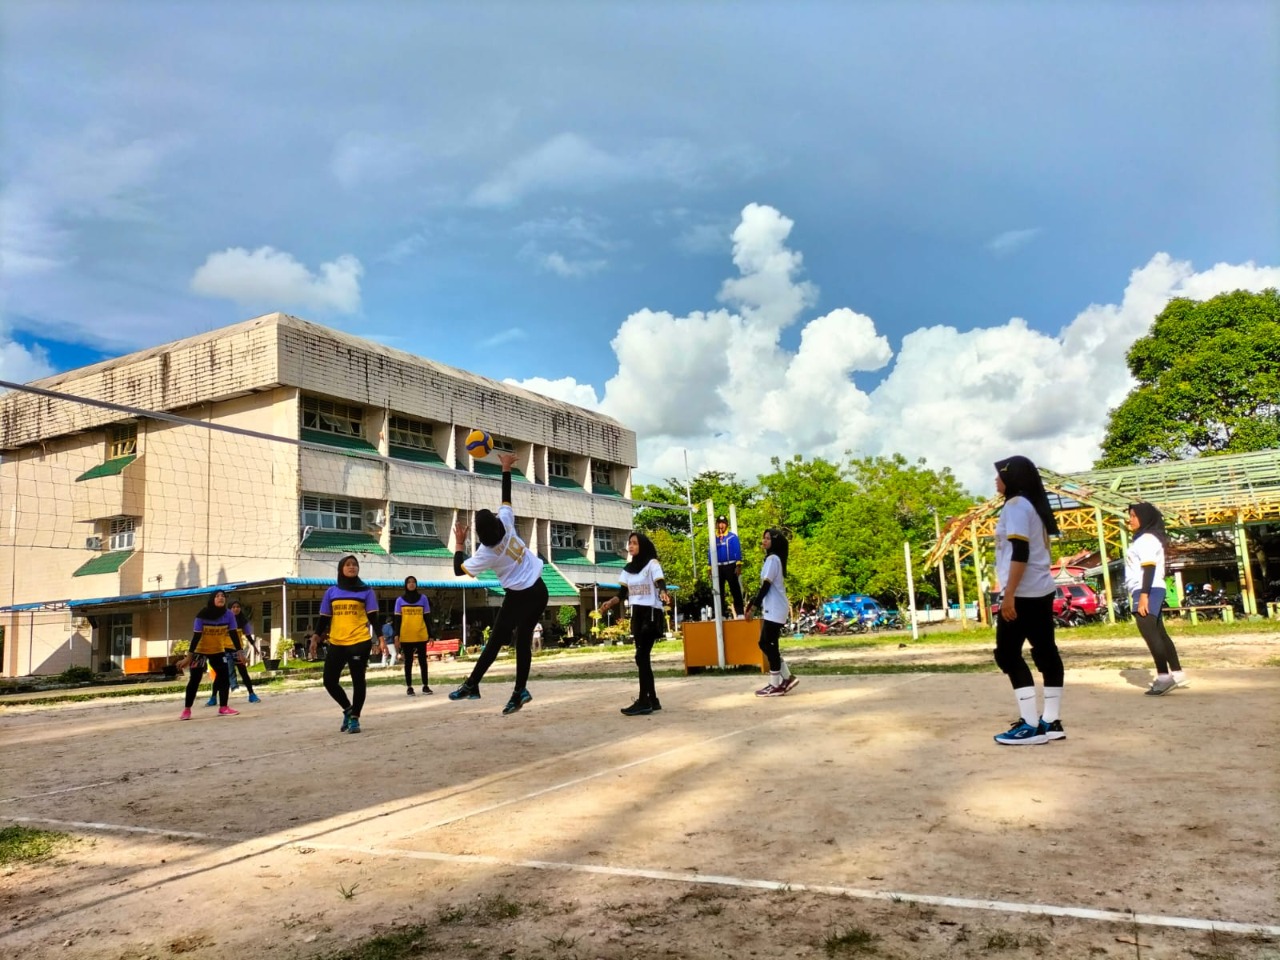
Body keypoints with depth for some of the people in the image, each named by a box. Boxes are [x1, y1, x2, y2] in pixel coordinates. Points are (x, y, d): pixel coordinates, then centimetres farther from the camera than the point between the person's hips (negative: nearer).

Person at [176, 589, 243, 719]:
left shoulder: (229, 615, -17)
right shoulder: (203, 615, -24)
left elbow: (233, 634, -11)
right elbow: (196, 636, -22)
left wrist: (239, 652, -14)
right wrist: (189, 656, -24)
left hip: (217, 651, 3)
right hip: (200, 650, -3)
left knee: (224, 675, -7)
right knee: (195, 679, -7)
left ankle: (223, 708, 0)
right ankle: (186, 710, 5)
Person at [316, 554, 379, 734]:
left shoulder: (366, 591, 2)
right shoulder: (331, 592, 8)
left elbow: (373, 617, 0)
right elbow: (324, 618, 9)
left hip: (359, 642, -3)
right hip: (336, 643, 3)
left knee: (358, 681, 2)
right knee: (329, 681, 3)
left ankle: (354, 718, 15)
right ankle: (348, 709, 28)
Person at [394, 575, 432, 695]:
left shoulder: (423, 598, 5)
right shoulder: (400, 600, 4)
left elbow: (427, 618, 6)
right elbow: (397, 619, 4)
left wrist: (430, 635, 4)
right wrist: (396, 634, -5)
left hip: (421, 635, 0)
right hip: (406, 637, 0)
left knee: (423, 660, 4)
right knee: (408, 662, 6)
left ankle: (425, 686, 11)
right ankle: (409, 687, 11)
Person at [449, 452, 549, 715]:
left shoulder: (486, 554, -16)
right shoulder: (506, 523, -8)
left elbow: (459, 569, -3)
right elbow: (506, 497, 5)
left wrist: (459, 543, 7)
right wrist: (506, 468, 12)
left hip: (519, 597, -5)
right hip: (539, 592, 5)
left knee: (496, 640, 4)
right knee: (523, 641, 8)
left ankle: (471, 685, 6)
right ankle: (520, 691, 9)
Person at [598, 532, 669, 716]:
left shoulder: (652, 564, -7)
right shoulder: (628, 569, 11)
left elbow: (660, 584, -21)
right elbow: (622, 594, 8)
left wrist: (663, 594, -43)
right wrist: (609, 603, -10)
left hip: (651, 613, -7)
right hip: (636, 614, 7)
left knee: (642, 656, -12)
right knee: (643, 657, 7)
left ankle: (643, 702, -10)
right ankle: (652, 700, 13)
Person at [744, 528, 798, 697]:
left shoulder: (772, 559, -13)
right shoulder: (773, 558, 17)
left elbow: (765, 586, -17)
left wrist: (752, 607, -15)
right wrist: (753, 603, 17)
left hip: (774, 610, -10)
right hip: (772, 609, 10)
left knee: (768, 644, -5)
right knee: (767, 644, 11)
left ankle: (775, 685, 0)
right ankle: (787, 677, 15)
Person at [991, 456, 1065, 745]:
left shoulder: (1015, 506, -12)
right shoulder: (1033, 506, 17)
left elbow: (1020, 553, -21)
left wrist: (1009, 594, -23)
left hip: (1023, 593, -10)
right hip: (1041, 591, 10)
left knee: (1008, 653, -6)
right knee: (1045, 651, 8)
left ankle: (1031, 726, -8)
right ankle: (1051, 721, 12)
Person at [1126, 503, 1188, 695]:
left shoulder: (1147, 539, -10)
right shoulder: (1143, 540, 21)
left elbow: (1149, 568, -19)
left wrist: (1143, 595, -24)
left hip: (1147, 592, -11)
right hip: (1151, 591, 11)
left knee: (1149, 633, -12)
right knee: (1159, 633, 12)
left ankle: (1164, 676, -12)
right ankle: (1177, 674, 17)